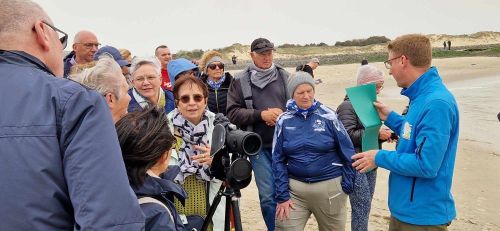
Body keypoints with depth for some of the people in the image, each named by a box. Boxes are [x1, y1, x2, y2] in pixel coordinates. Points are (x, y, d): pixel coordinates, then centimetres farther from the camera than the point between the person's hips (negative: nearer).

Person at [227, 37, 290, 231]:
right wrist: (261, 115, -15)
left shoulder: (284, 76, 4)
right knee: (268, 195, 4)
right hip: (259, 146, -2)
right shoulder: (240, 80, 0)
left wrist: (284, 115, -12)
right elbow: (233, 113, -4)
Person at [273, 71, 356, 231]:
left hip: (329, 188, 0)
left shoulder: (328, 116, -4)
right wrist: (282, 195, -5)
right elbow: (278, 160, 0)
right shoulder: (284, 121, -1)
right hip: (294, 188, 1)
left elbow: (348, 153, -1)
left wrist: (347, 186, -3)